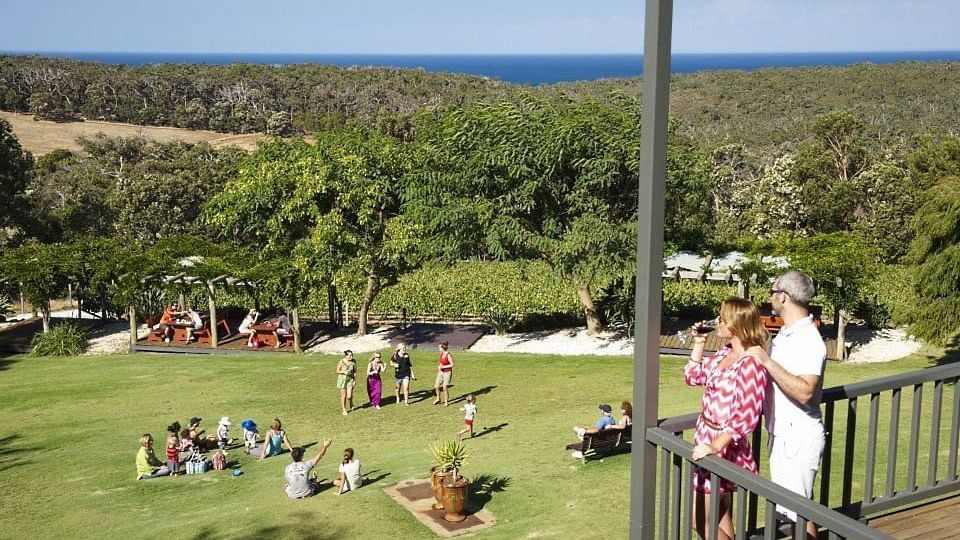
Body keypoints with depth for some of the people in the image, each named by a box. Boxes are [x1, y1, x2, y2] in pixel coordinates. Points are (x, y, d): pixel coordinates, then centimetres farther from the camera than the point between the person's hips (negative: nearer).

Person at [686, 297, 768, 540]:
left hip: (724, 445, -9)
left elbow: (746, 418, -26)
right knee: (719, 517, 19)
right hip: (706, 437, 9)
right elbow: (693, 377, 19)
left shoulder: (751, 363, -22)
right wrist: (699, 344, 9)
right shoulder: (724, 353, 5)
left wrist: (714, 447, -27)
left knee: (700, 520, -1)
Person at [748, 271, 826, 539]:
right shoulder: (786, 333, 10)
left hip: (798, 439, -10)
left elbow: (804, 392, -32)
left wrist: (768, 362, -30)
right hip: (782, 435, 10)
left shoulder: (808, 340, -21)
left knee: (798, 512, -3)